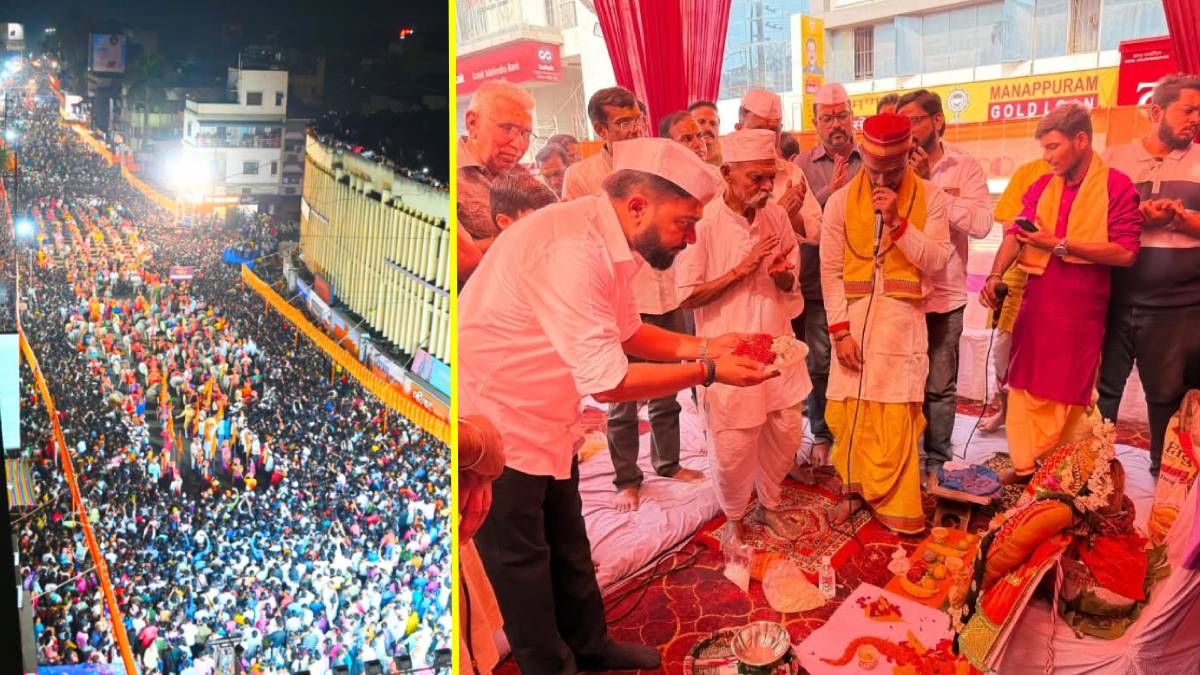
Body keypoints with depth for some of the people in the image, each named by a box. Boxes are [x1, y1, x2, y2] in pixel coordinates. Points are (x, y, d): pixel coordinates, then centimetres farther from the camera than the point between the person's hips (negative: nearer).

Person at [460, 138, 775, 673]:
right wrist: (707, 372, -21)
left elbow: (625, 332, 10)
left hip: (546, 419, 9)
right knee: (521, 562, 10)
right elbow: (606, 380, -30)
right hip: (495, 421, -9)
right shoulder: (571, 249, -31)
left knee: (568, 546, 21)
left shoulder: (609, 239, -1)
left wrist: (702, 346, -3)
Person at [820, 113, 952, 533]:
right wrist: (840, 330, -7)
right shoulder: (841, 201, 1)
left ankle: (894, 504, 12)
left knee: (895, 416, -2)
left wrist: (898, 222, -17)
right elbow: (831, 270, -1)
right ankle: (855, 487, 24)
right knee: (848, 409, 5)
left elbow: (936, 261, -5)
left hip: (903, 319, -1)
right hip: (854, 316, 1)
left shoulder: (930, 198, 1)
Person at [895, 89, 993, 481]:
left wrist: (930, 185, -15)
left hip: (943, 295, -1)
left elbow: (981, 224, -15)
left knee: (939, 387, 6)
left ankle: (936, 460, 22)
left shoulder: (964, 167, 0)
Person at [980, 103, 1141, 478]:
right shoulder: (1042, 186, 10)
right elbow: (1016, 233, 3)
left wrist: (1059, 244, -15)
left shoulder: (1117, 186, -5)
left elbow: (1125, 252, -12)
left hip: (1082, 310, -4)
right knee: (1027, 390, 7)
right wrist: (995, 275, -13)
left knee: (1071, 398, 4)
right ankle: (1024, 472, 17)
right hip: (1035, 305, 5)